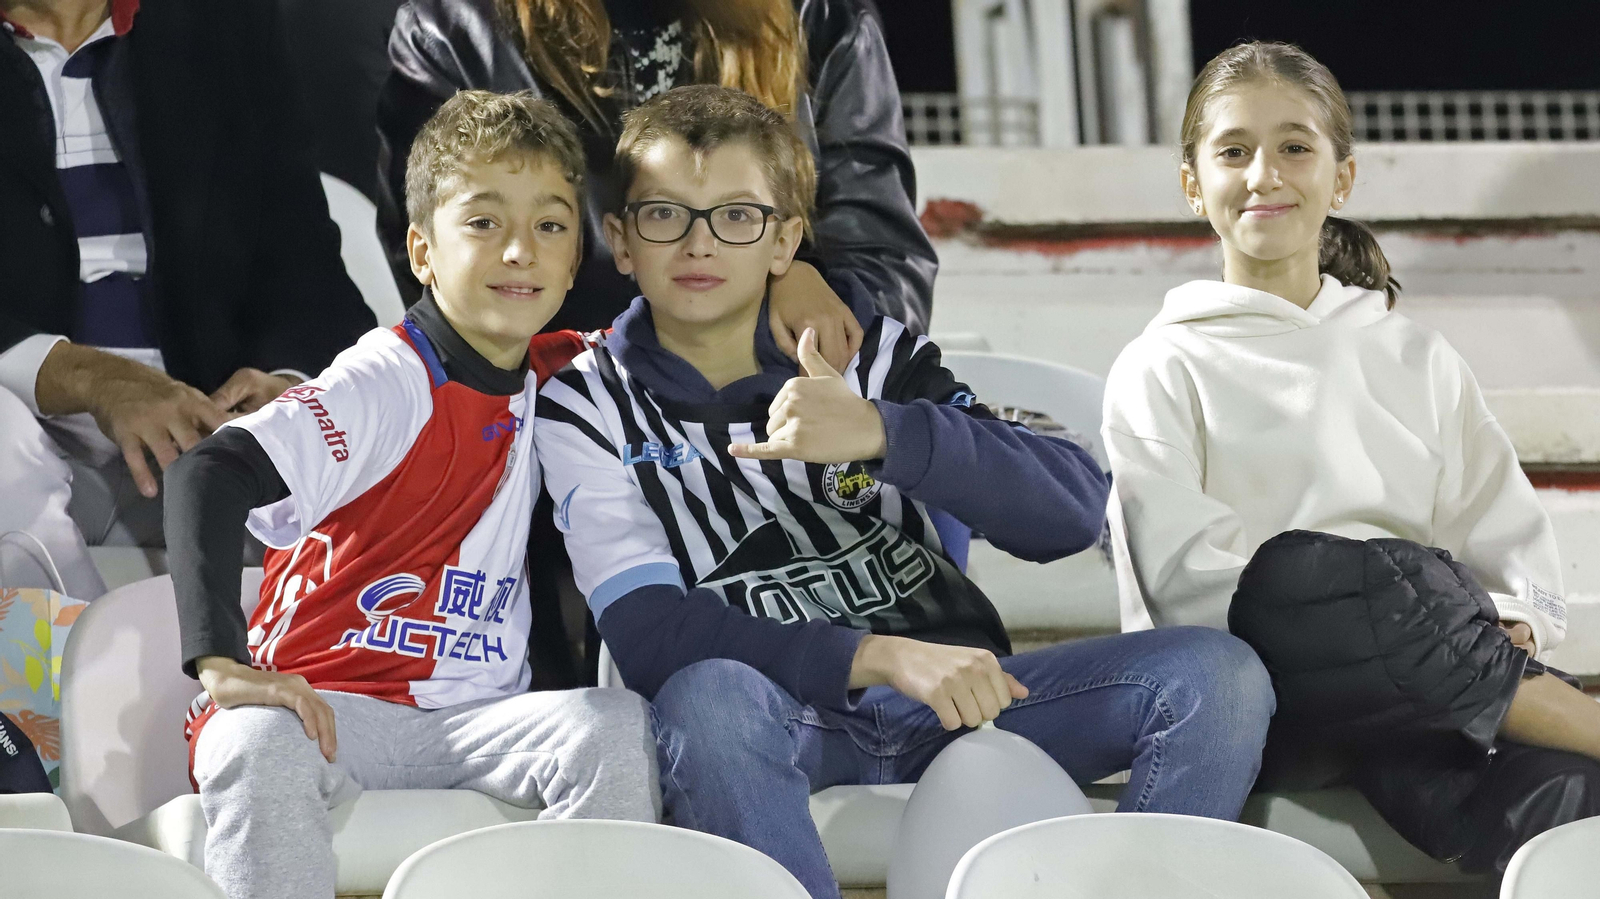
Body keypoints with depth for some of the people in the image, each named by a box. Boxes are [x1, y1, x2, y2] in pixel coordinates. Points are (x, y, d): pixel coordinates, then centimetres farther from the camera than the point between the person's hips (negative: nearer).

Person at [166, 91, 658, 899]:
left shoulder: (553, 374, 9)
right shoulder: (391, 384, -13)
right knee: (256, 744, -38)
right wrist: (223, 663, -36)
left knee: (613, 726, -24)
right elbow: (208, 476, -25)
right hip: (328, 702, -5)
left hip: (475, 720, 5)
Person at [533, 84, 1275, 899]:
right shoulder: (585, 409, 2)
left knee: (1215, 674, -17)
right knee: (706, 698, -38)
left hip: (945, 700, 3)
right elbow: (647, 632, -14)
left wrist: (883, 433, -22)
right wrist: (877, 656, -27)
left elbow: (1073, 511, -4)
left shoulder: (869, 349, 8)